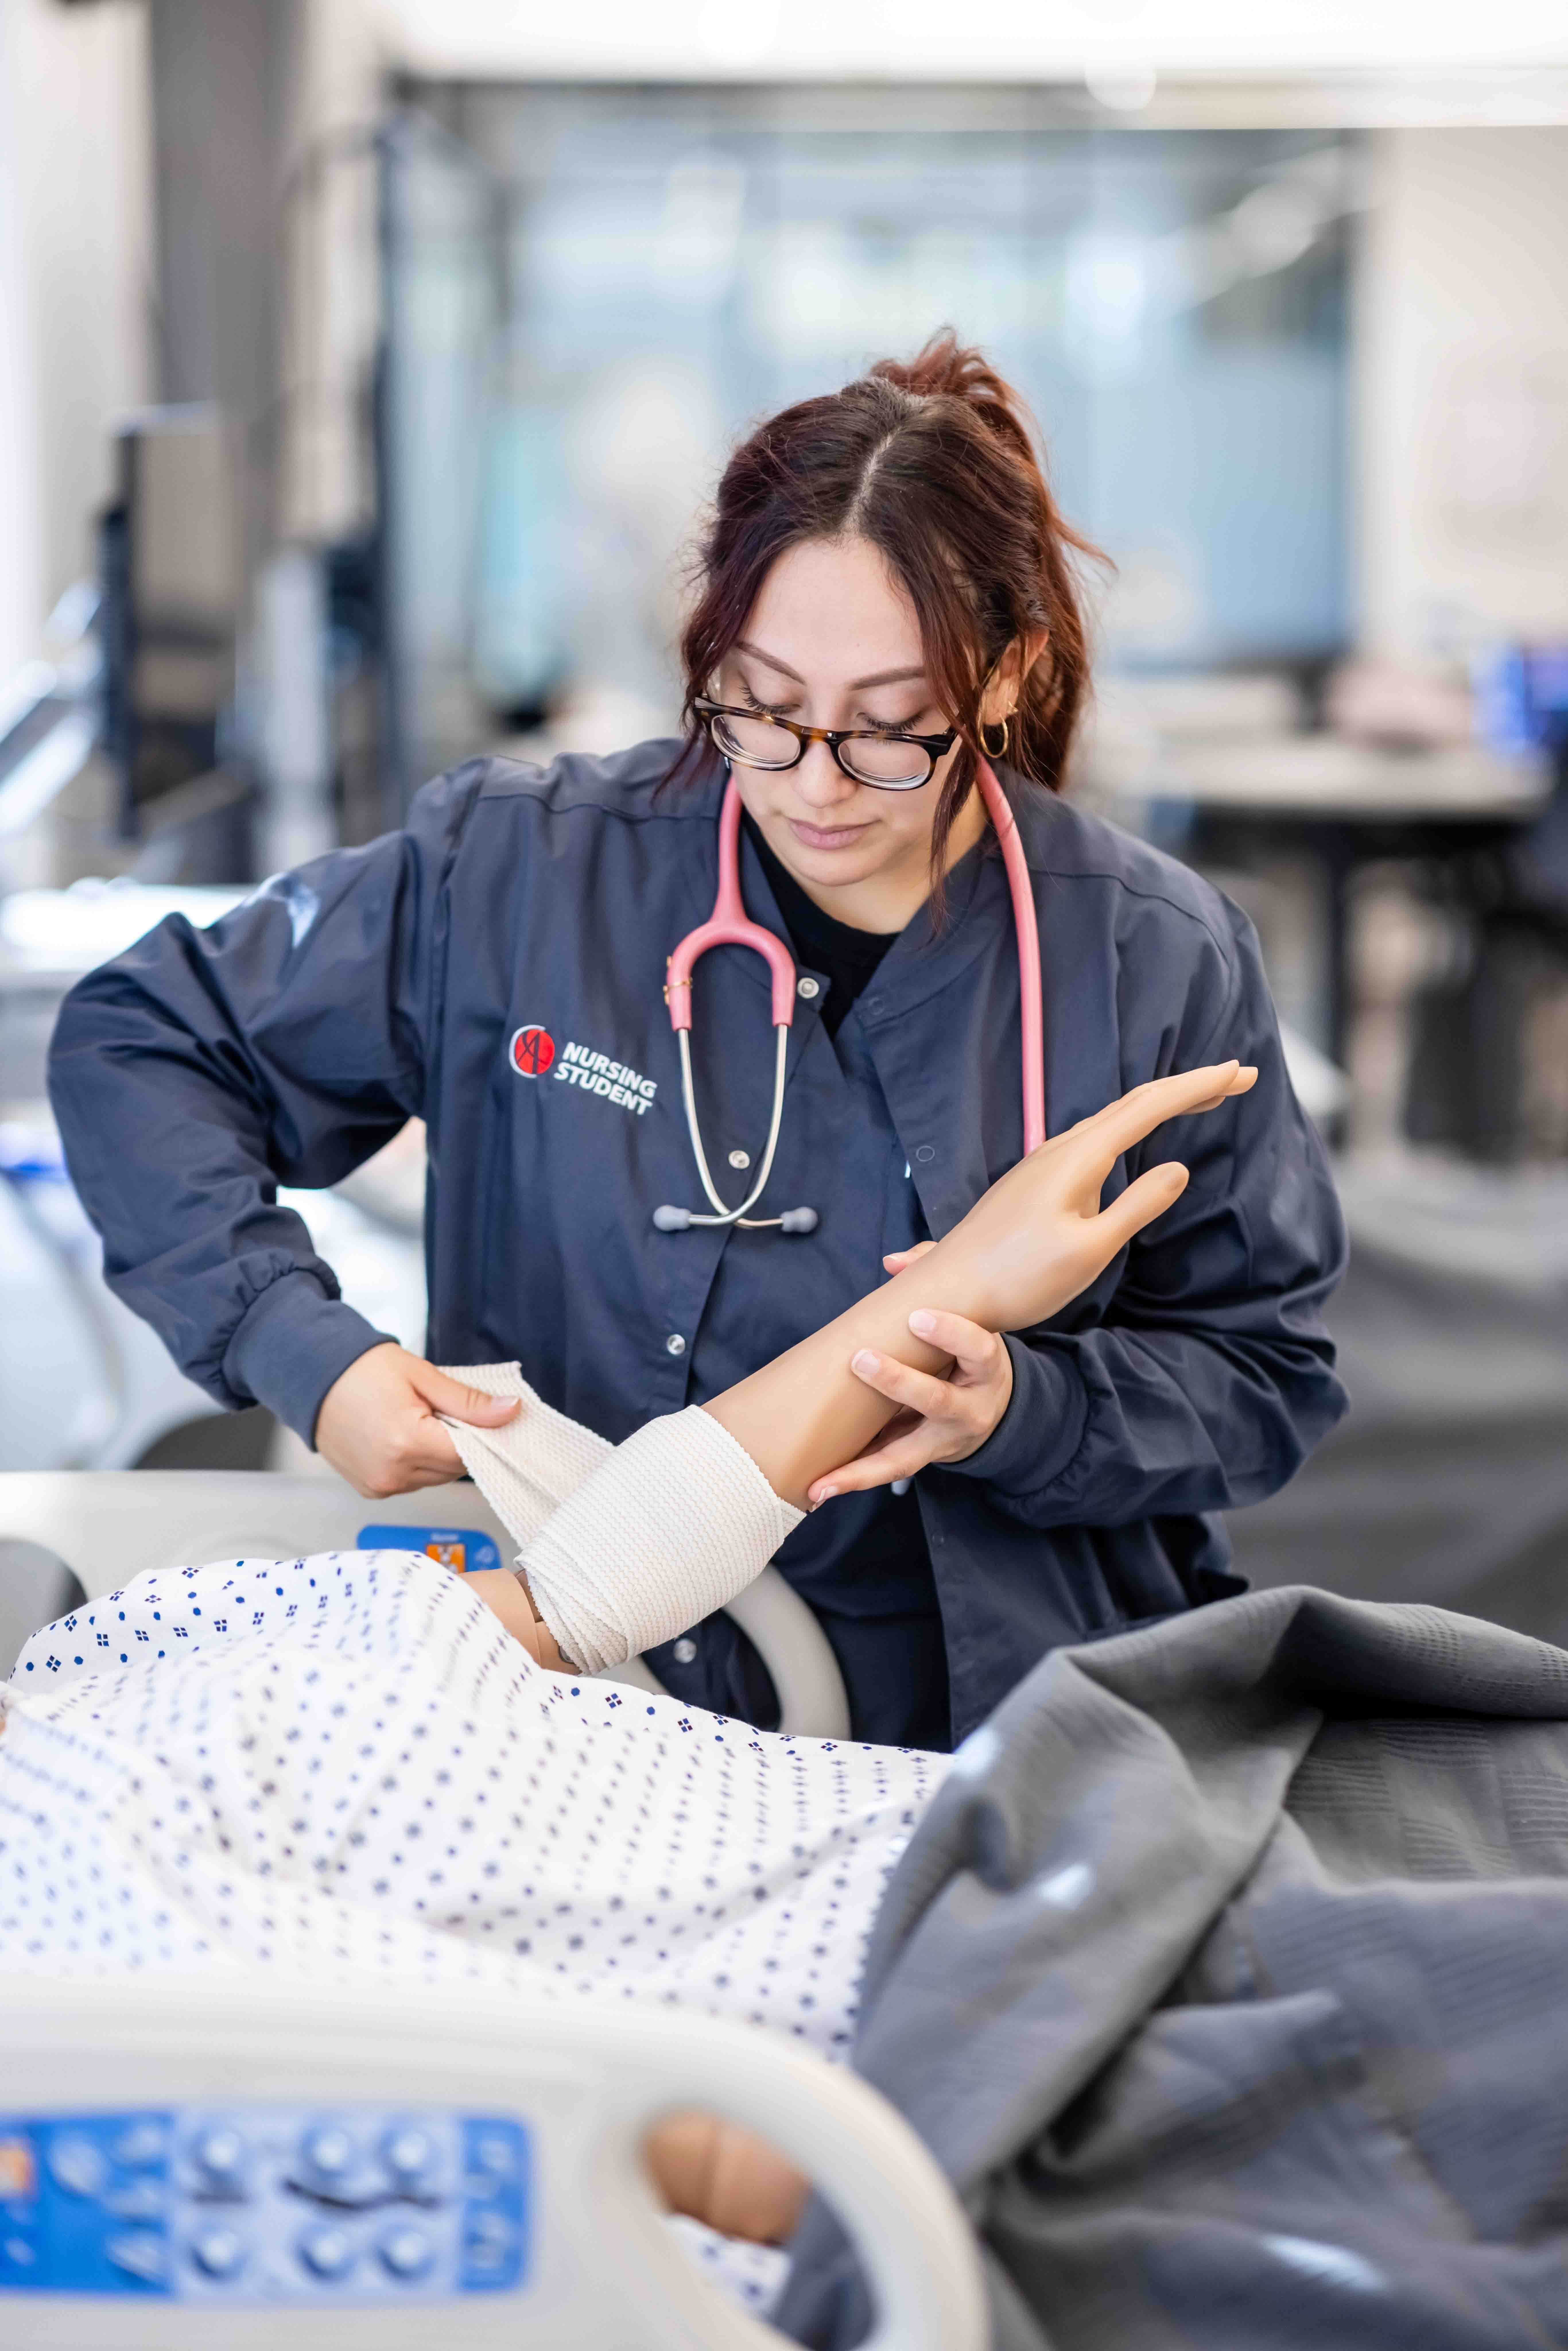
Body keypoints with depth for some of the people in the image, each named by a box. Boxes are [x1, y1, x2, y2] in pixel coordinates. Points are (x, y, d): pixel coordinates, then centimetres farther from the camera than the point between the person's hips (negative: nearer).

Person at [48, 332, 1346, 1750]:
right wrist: (300, 1349, -9)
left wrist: (1021, 1416, -14)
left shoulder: (1156, 964, -1)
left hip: (1003, 1730, 0)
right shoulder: (521, 874, -2)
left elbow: (1267, 1377, 7)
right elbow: (136, 1045, 7)